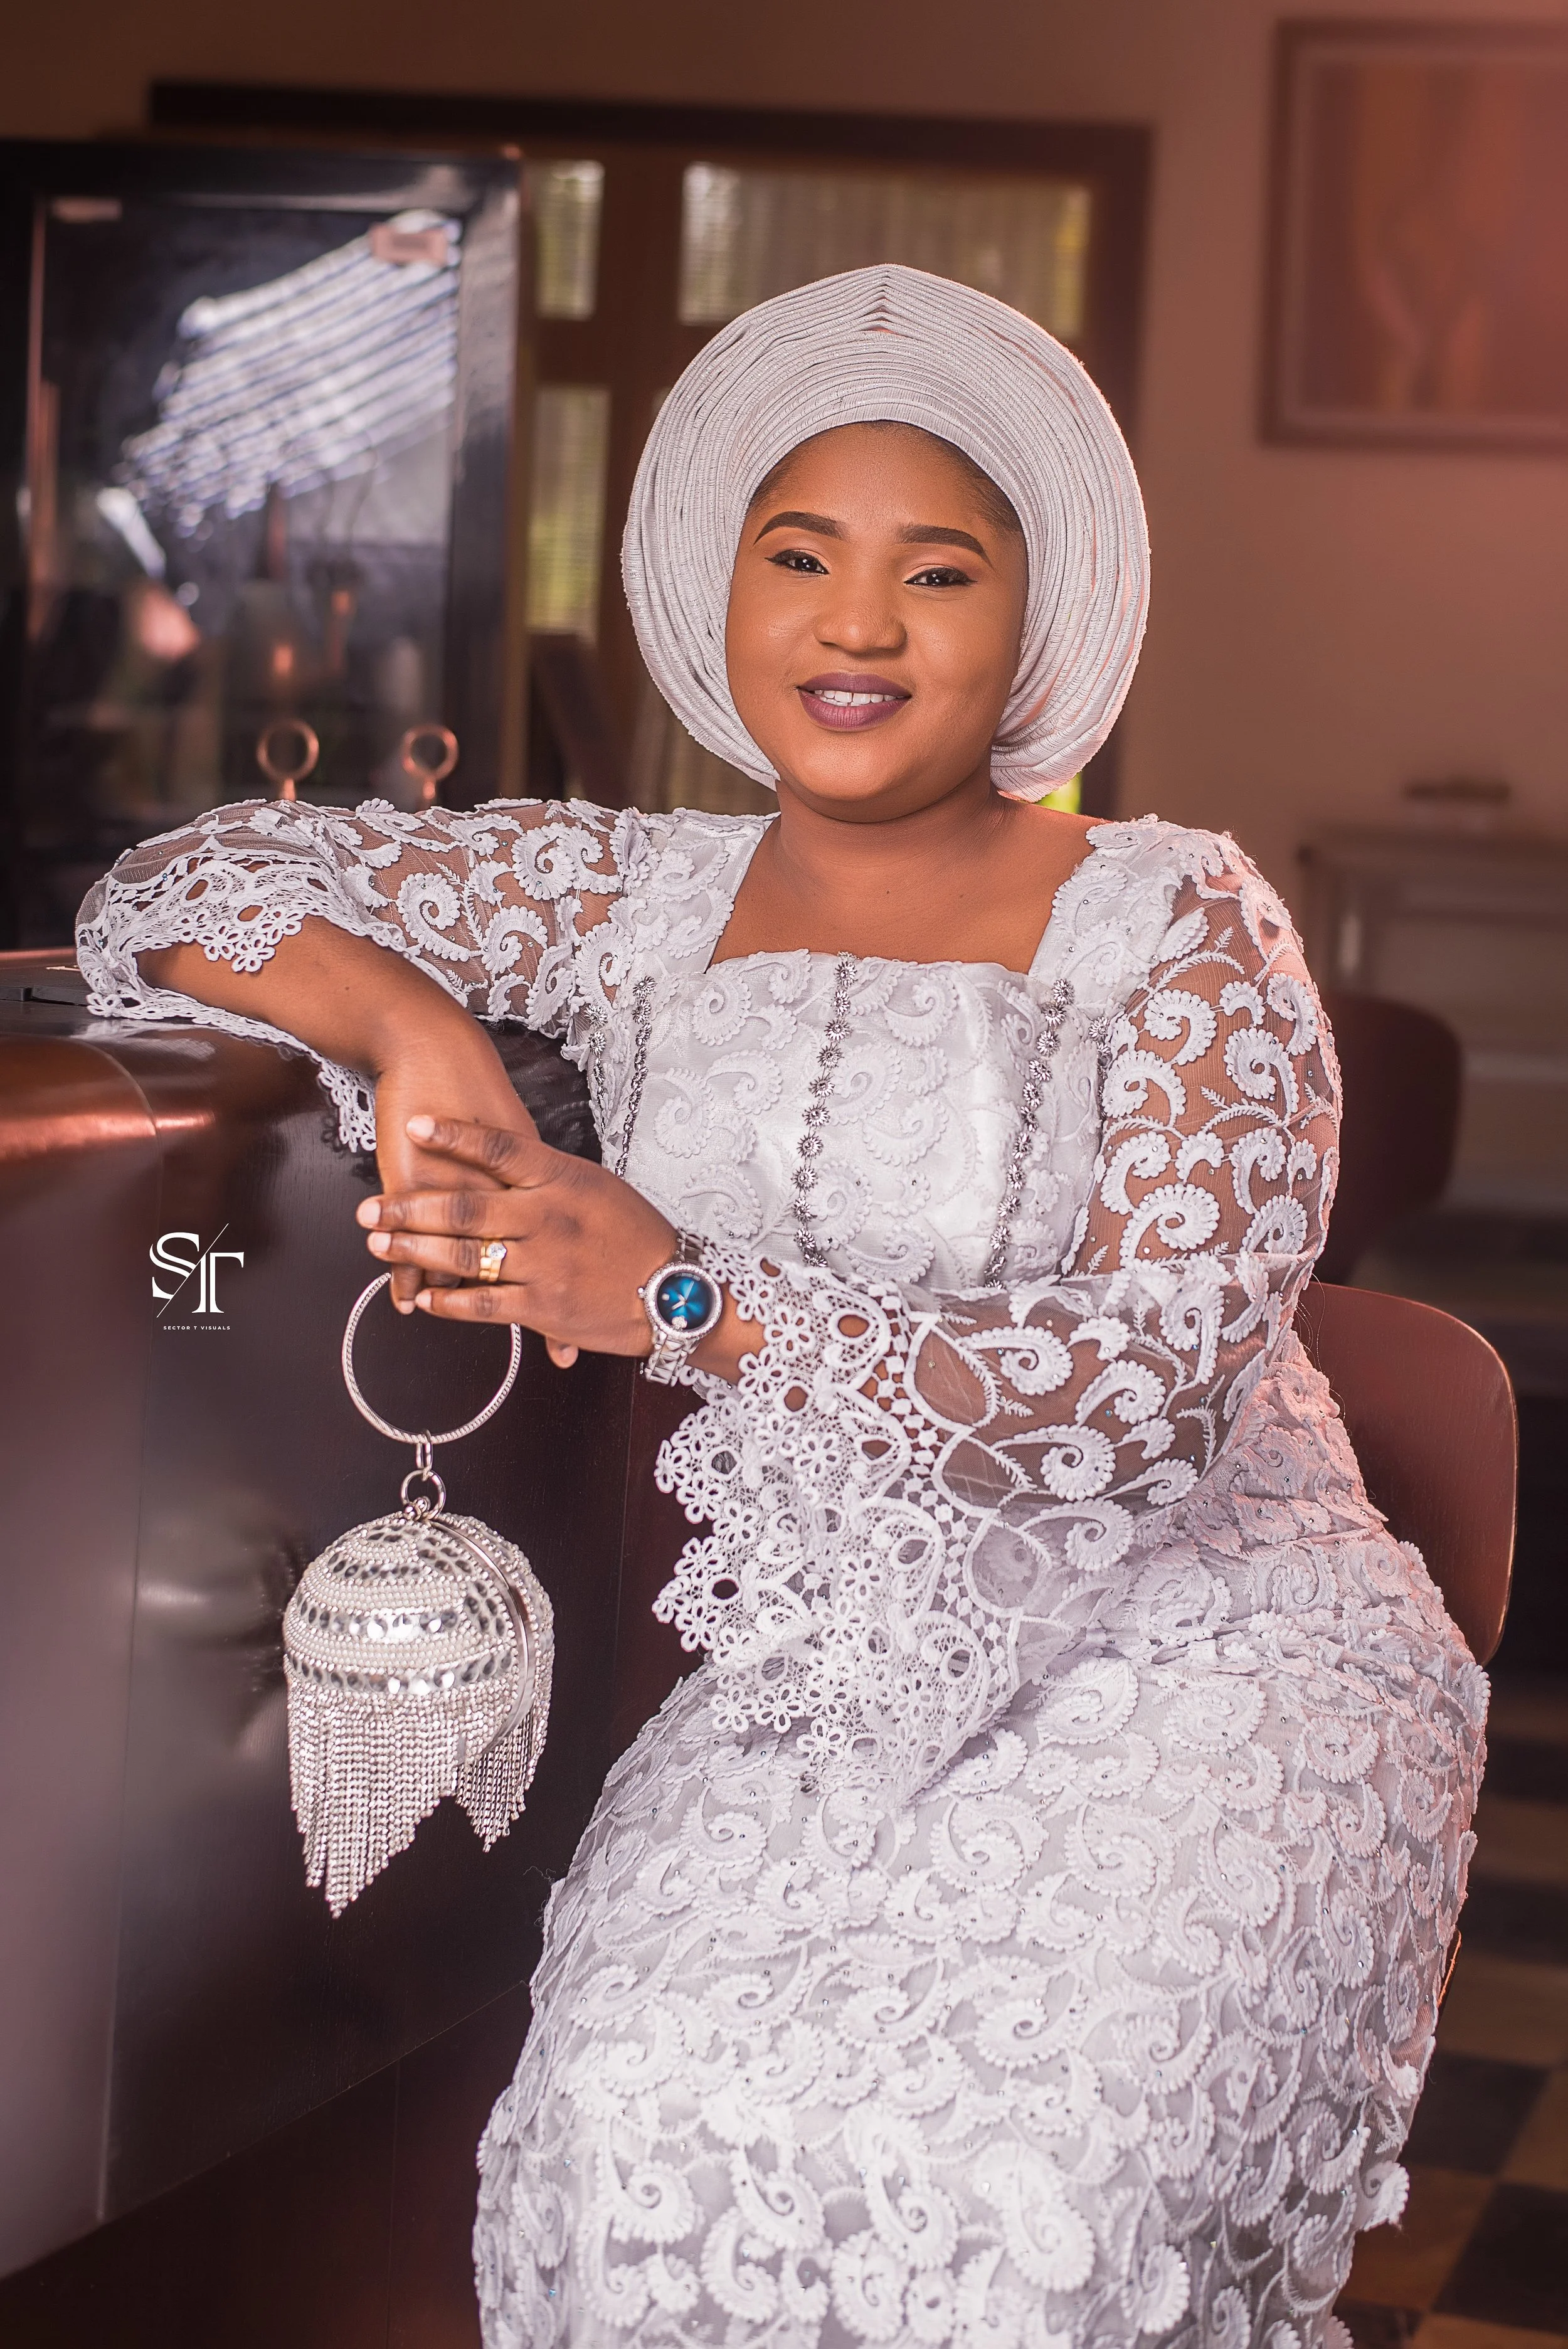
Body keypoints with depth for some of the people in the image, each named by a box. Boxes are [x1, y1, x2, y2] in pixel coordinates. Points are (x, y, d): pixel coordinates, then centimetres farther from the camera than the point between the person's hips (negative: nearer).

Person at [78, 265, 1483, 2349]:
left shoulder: (1176, 926, 0)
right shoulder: (641, 902, 11)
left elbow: (1162, 1378, -12)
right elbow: (176, 890, 12)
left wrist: (688, 1296, -18)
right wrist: (402, 1021, -10)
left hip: (1192, 1634, -2)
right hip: (815, 1670, 3)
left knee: (1005, 2178, -30)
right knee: (644, 2133, -28)